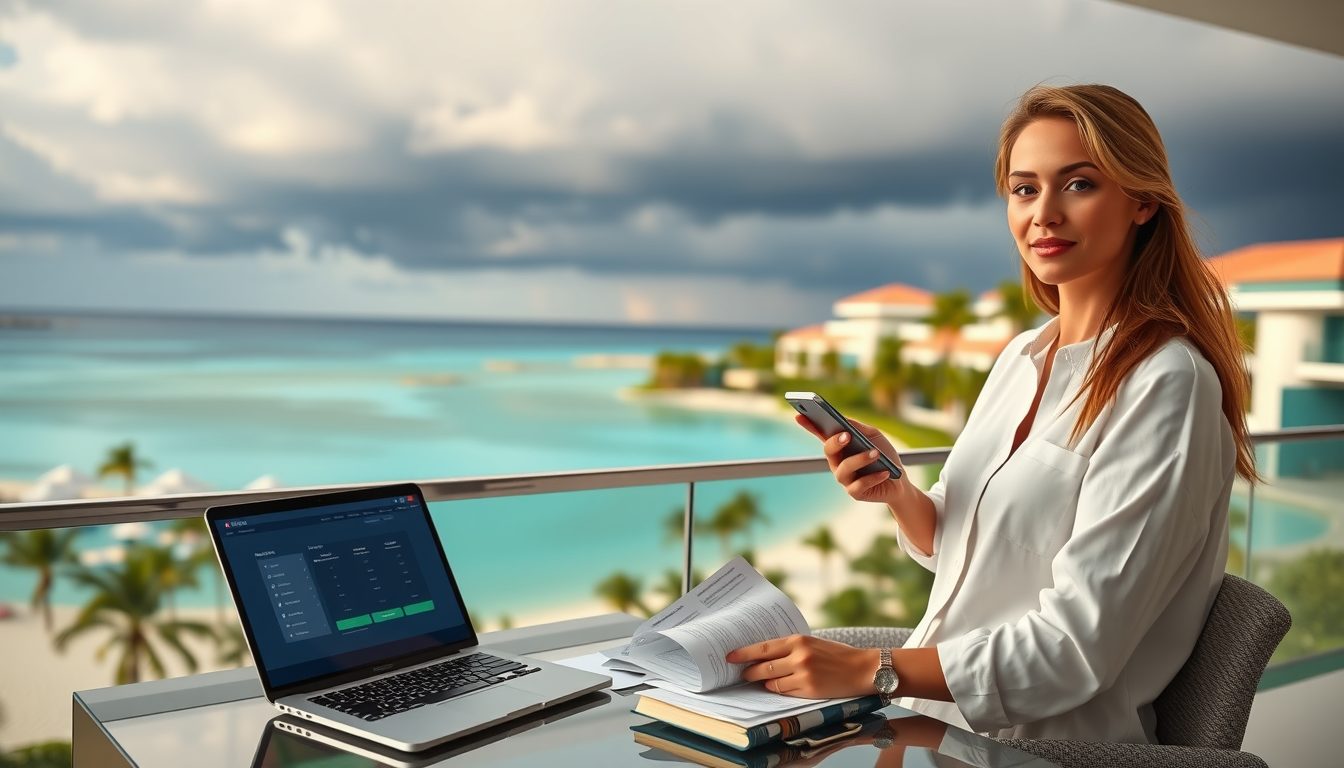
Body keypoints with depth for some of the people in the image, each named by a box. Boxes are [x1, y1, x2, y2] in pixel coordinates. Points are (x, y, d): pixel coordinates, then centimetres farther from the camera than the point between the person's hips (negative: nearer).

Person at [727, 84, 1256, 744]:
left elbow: (1078, 645, -21)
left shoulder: (1167, 384, -17)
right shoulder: (1021, 356, 6)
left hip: (1049, 742, -6)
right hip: (936, 716, 6)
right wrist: (896, 491, -7)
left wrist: (871, 670, -27)